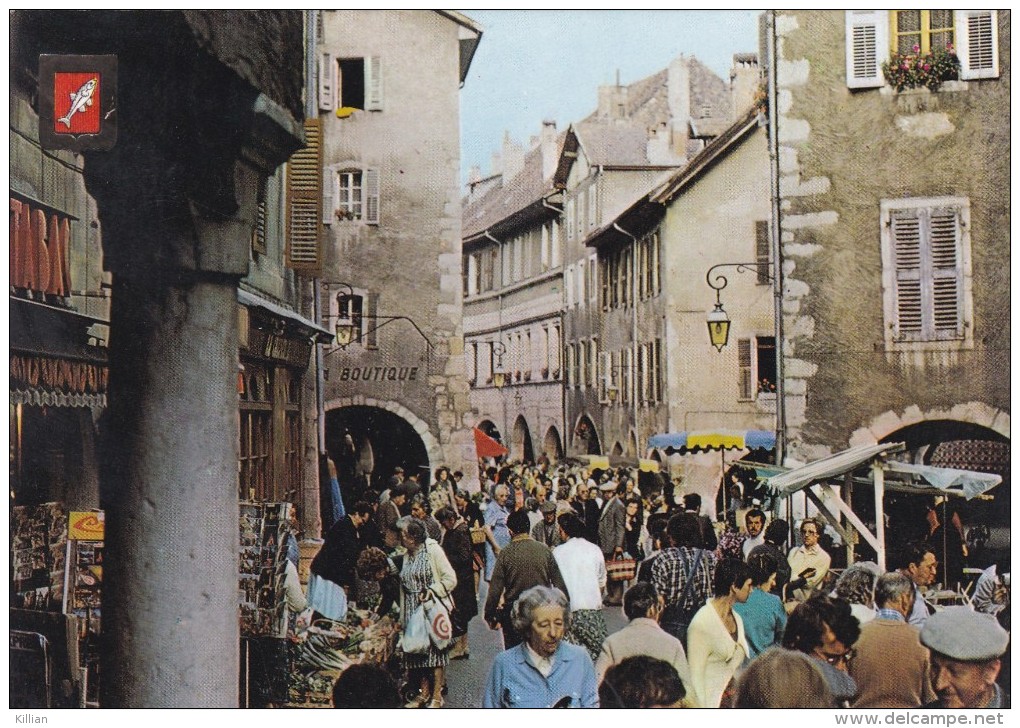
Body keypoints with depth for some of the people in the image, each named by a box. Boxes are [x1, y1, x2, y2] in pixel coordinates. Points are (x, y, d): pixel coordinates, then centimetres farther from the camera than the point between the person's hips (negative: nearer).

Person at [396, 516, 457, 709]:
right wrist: (402, 615, 17)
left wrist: (432, 591, -20)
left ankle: (437, 696, 1)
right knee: (418, 649, 6)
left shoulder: (433, 550, -7)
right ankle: (424, 693, 17)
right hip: (413, 611, 6)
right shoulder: (407, 556, 14)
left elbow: (451, 579, -10)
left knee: (435, 650, -5)